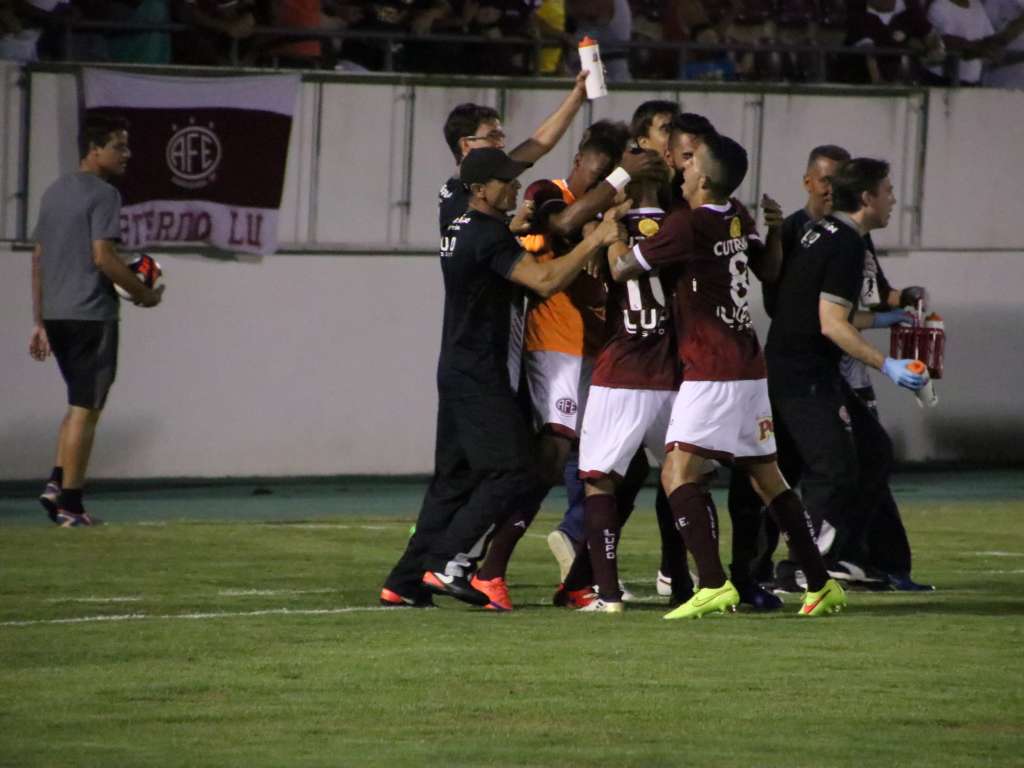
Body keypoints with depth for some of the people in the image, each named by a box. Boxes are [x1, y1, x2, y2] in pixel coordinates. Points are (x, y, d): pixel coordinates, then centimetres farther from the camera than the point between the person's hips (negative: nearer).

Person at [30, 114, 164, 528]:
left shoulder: (54, 192, 15)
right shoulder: (102, 195, -10)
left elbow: (38, 258, 16)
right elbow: (103, 257, -19)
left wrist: (40, 322, 18)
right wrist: (144, 293, -5)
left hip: (55, 315, 8)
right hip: (91, 315, -8)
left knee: (80, 405, 19)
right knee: (85, 409, -2)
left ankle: (57, 484, 6)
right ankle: (70, 503, -2)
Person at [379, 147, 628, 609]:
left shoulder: (459, 228, 15)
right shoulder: (488, 235, -16)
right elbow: (545, 281, -25)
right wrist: (597, 239, -21)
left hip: (458, 374, 10)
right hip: (480, 377, -10)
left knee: (454, 477, 12)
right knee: (512, 472, -11)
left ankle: (406, 582, 9)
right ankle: (448, 560, -17)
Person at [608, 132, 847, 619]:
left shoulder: (687, 224, -14)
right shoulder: (739, 219, 8)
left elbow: (621, 270, -7)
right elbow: (770, 271, 25)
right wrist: (776, 227, 31)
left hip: (711, 372, -8)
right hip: (750, 369, 8)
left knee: (678, 473, -14)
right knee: (767, 478, 16)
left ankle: (713, 584, -28)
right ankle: (821, 585, 18)